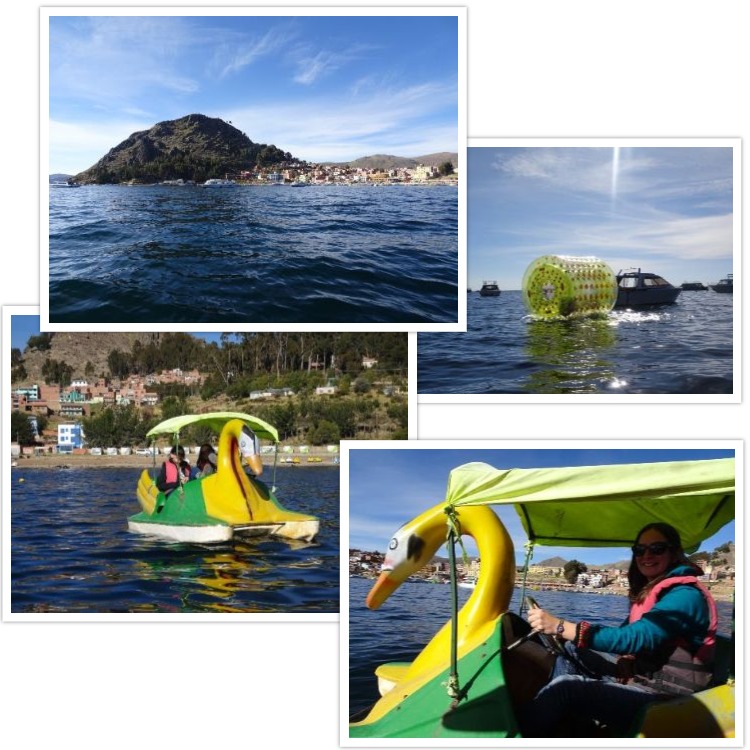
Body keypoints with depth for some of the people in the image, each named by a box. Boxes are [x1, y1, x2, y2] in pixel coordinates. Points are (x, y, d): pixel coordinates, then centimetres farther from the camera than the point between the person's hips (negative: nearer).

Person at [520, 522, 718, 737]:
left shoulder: (686, 596, -16)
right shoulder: (649, 591, 14)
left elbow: (638, 638, -28)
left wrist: (561, 626, -34)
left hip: (666, 698, -10)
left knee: (564, 686, -22)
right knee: (570, 649, 9)